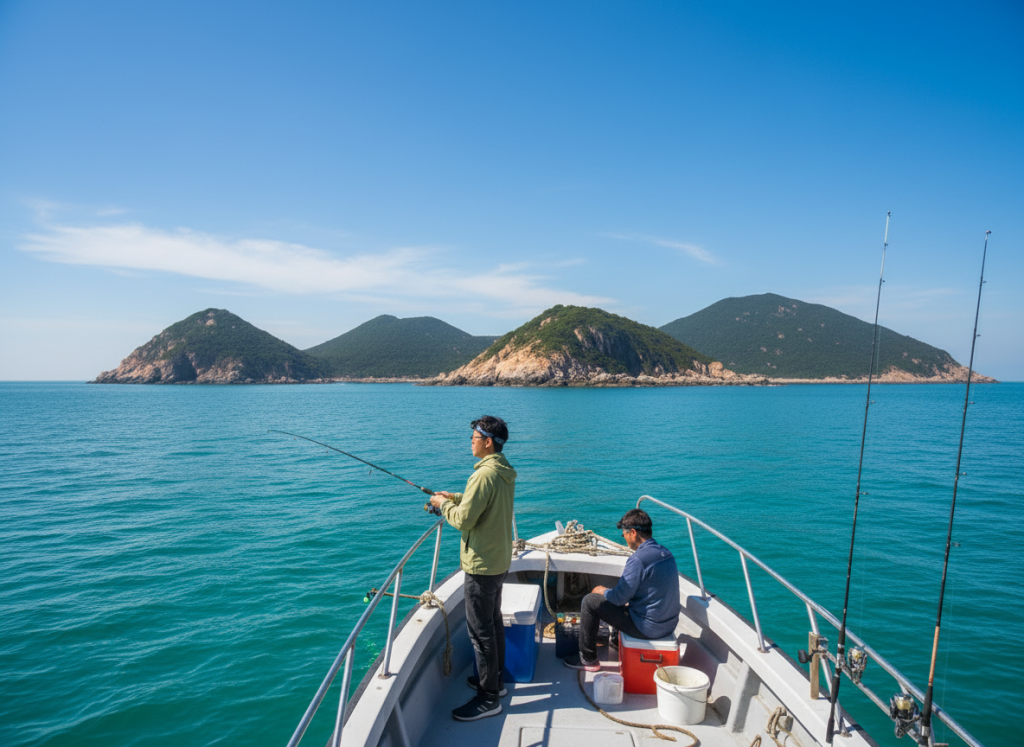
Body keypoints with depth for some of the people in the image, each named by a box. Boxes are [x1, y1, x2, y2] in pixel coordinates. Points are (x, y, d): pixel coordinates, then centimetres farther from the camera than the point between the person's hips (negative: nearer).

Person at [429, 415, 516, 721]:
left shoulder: (484, 475, -26)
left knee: (480, 630, 2)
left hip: (482, 565, -10)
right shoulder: (505, 472, 5)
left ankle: (488, 698, 13)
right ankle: (495, 679, 37)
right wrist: (455, 498, 12)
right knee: (494, 621, 21)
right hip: (500, 561, 10)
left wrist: (443, 504, -6)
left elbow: (463, 520, -24)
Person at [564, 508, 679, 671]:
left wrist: (602, 591, 4)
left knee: (590, 601, 1)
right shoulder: (666, 554, 3)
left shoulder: (638, 559, -23)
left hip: (647, 628, -8)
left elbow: (619, 597, -18)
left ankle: (588, 659, 14)